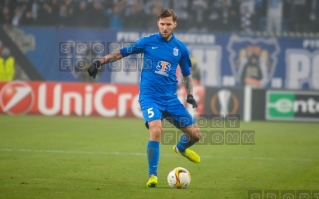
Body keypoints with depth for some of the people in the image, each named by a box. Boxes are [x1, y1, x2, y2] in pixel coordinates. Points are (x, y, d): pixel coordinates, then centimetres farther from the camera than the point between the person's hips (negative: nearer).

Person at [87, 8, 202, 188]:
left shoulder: (181, 48, 5)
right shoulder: (148, 42, -2)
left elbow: (187, 74, 17)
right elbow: (122, 53, 5)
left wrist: (190, 95, 5)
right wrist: (100, 62, -1)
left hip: (170, 98, 4)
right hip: (150, 97, -4)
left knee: (195, 134, 2)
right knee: (156, 130, -28)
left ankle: (181, 148, 40)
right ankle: (152, 174, -13)